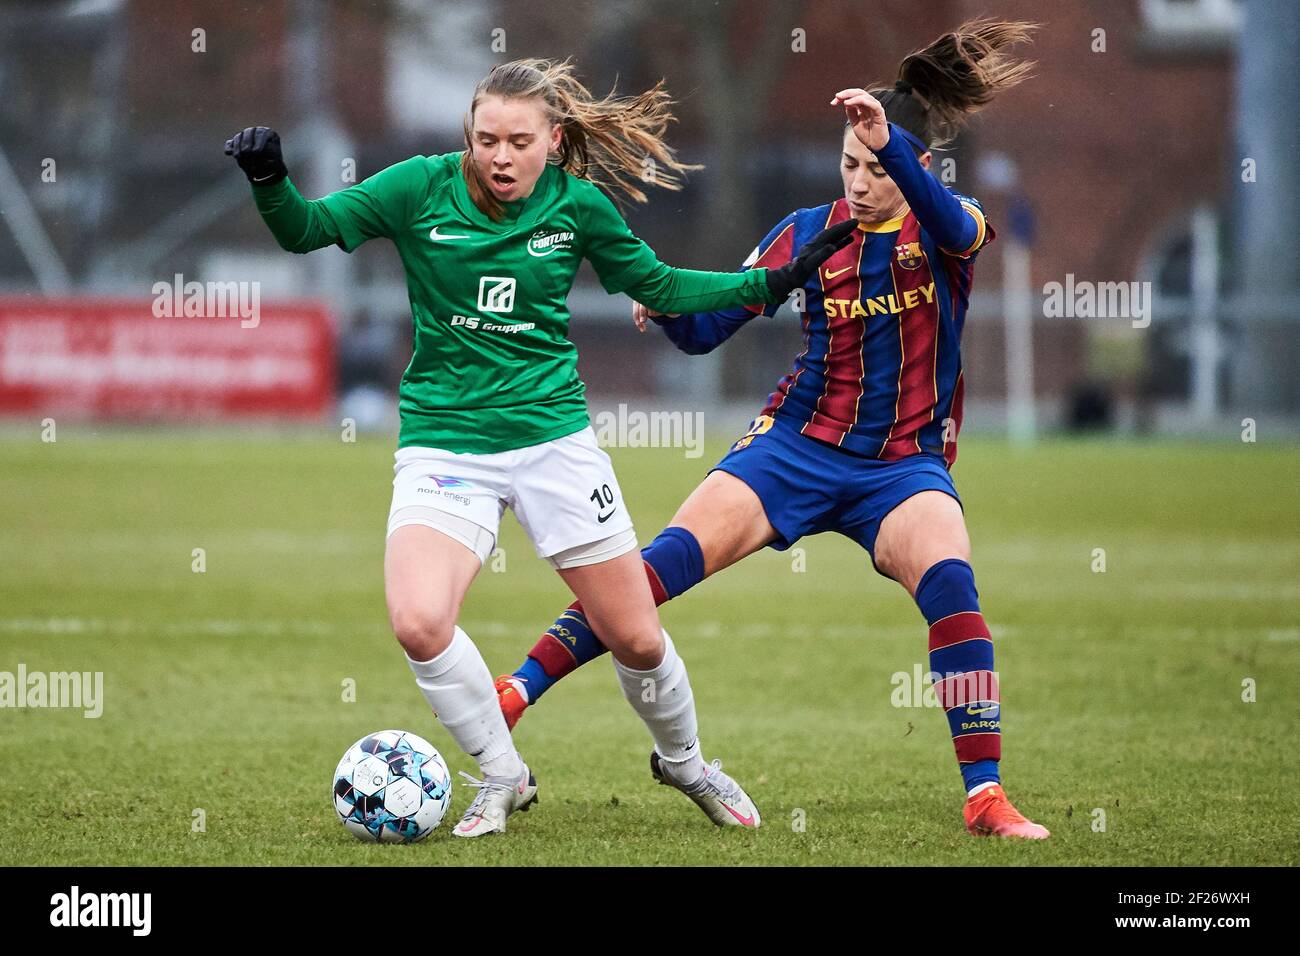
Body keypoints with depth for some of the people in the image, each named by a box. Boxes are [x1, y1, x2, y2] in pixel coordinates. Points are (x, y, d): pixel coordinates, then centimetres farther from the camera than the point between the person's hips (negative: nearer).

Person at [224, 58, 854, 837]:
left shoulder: (578, 206, -3)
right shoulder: (422, 189, -8)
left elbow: (657, 286, 12)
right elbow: (305, 230, -4)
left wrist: (773, 283, 6)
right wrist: (270, 180, -25)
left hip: (554, 438, 1)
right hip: (445, 442, -1)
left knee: (636, 638, 4)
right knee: (419, 623, -25)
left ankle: (686, 762, 37)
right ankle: (503, 778, 0)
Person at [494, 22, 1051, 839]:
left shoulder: (949, 230, -3)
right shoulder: (810, 233, 2)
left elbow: (953, 227, -30)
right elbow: (708, 326, 3)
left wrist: (891, 144, -47)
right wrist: (666, 306, -21)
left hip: (906, 462, -2)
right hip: (799, 444, 2)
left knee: (949, 580, -29)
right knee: (665, 563, -16)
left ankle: (985, 796, -24)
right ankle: (514, 694, -15)